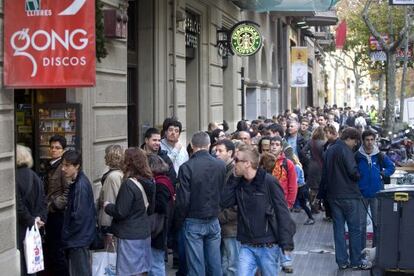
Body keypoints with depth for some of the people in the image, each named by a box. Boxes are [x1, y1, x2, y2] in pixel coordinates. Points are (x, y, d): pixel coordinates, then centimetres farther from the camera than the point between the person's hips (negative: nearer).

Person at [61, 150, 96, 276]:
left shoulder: (81, 185, -20)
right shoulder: (76, 182, 9)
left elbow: (79, 215, -22)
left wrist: (66, 235, -12)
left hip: (78, 239, -10)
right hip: (79, 238, 10)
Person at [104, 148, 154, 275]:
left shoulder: (129, 184, -20)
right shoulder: (147, 182, 4)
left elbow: (120, 212, -19)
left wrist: (107, 206, 0)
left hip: (130, 236, -8)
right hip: (145, 234, 8)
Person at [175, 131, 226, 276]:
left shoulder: (186, 167, -14)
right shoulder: (221, 165, -3)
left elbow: (183, 199, -13)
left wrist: (179, 221, 1)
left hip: (194, 222, -3)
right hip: (214, 221, 4)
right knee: (215, 264, 11)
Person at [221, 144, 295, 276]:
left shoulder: (269, 182, -11)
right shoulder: (239, 183, 7)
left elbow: (282, 213, -13)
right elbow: (224, 202, -3)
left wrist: (286, 243, -17)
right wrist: (234, 178, -6)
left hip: (268, 246, -4)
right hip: (247, 246, 4)